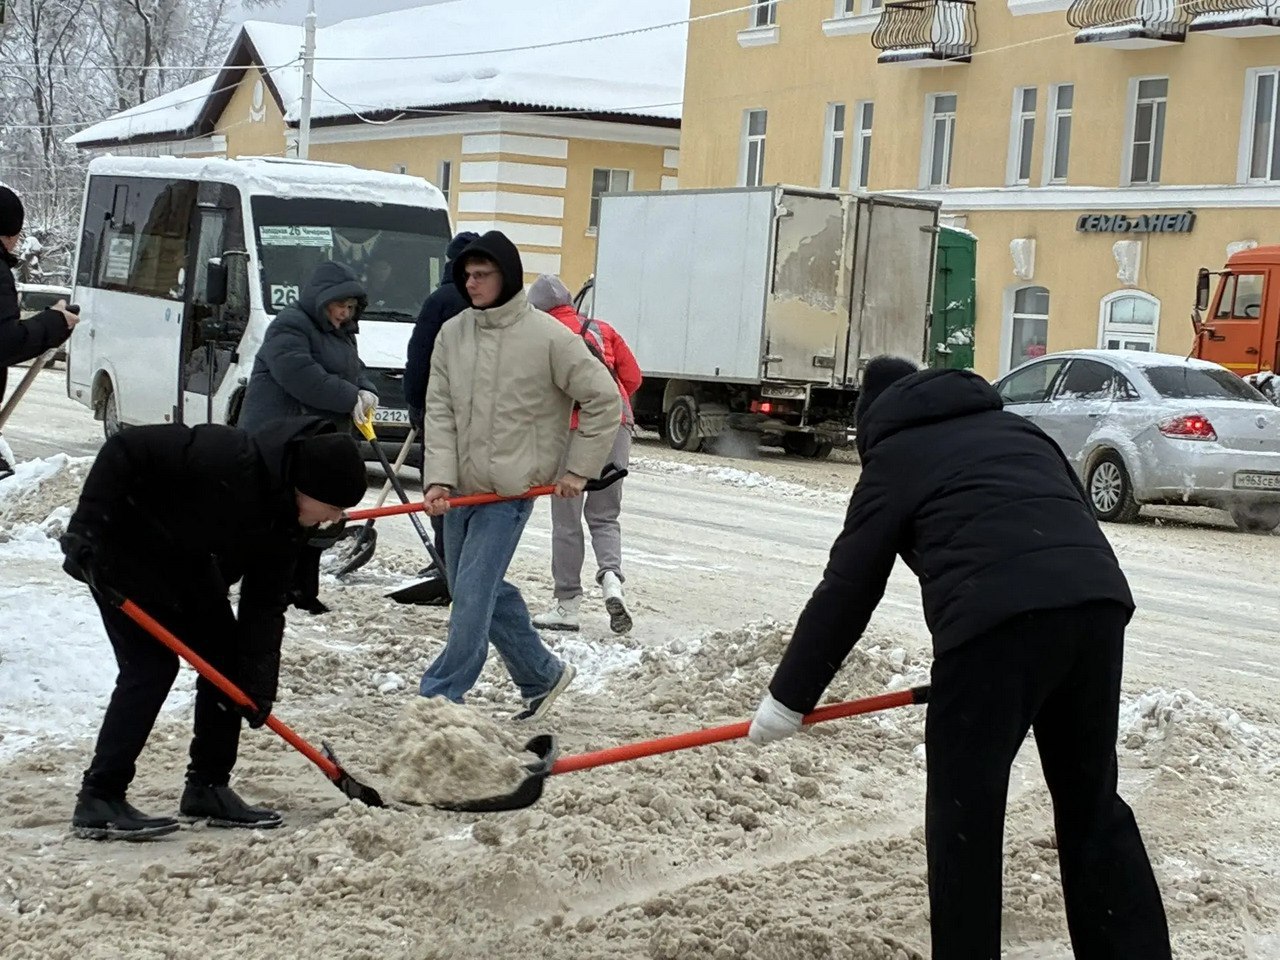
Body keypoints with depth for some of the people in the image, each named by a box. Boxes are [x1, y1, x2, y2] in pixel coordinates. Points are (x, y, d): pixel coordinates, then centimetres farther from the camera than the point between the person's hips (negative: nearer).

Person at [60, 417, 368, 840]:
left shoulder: (288, 519, -8)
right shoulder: (226, 457, -33)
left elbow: (266, 602, -3)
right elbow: (124, 448, -30)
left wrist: (259, 681, -10)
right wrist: (86, 527, -33)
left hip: (187, 560, 9)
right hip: (124, 548, -9)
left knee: (226, 654, 5)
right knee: (151, 665, -14)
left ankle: (208, 788, 15)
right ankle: (98, 800, -10)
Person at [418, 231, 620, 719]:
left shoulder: (548, 336, -10)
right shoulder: (452, 334, 4)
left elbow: (604, 400, -4)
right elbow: (439, 412, 2)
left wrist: (578, 470, -3)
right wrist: (439, 479, -10)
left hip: (510, 492, -6)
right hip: (462, 489, 6)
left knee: (472, 593, -10)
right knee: (484, 591, 13)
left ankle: (438, 699, -5)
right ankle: (543, 674, 30)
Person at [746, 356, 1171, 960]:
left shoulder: (895, 456, 18)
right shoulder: (1014, 428, 33)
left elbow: (847, 588, 14)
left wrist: (788, 698, 19)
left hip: (996, 619, -6)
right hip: (1097, 598, 6)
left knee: (965, 813, 6)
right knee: (1093, 803, 17)